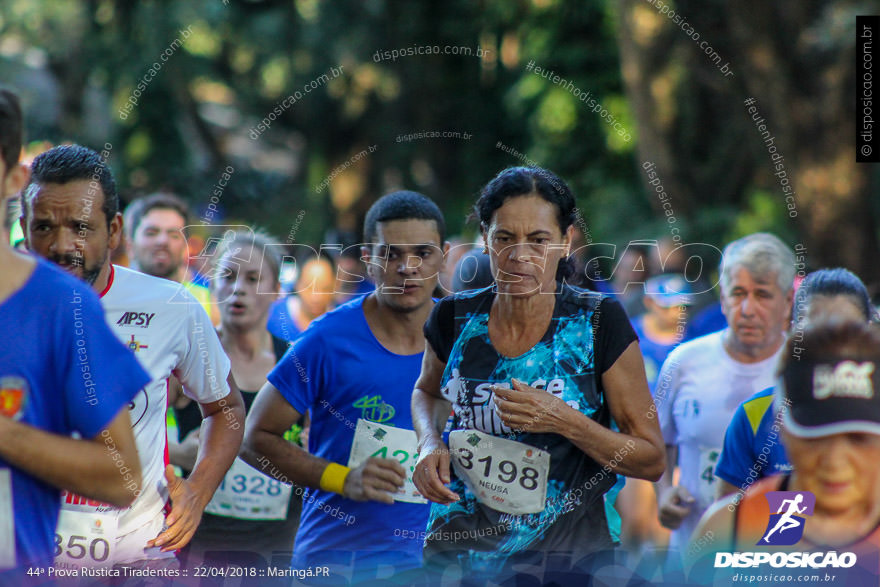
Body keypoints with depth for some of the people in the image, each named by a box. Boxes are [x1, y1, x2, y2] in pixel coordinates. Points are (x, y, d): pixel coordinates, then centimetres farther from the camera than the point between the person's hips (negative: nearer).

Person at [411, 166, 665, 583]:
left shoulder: (599, 322, -11)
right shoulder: (455, 318, -4)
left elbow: (651, 461, -9)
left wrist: (564, 421, -23)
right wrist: (430, 445, -2)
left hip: (568, 553, -2)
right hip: (460, 547, 2)